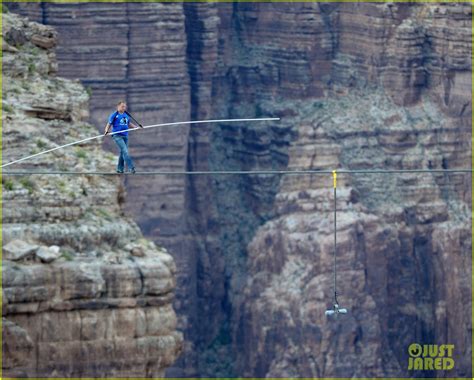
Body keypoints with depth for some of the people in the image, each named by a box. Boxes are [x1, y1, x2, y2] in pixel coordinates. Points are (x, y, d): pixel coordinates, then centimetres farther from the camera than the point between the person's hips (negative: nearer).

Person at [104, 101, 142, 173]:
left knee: (122, 152, 9)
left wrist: (137, 127, 23)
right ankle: (131, 167, -21)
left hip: (125, 136, 6)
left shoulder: (126, 115, 13)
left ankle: (120, 169, 19)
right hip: (117, 136, -6)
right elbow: (109, 124, -4)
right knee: (125, 151, -16)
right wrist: (106, 131, -22)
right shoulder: (114, 115, -4)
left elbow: (129, 123, 26)